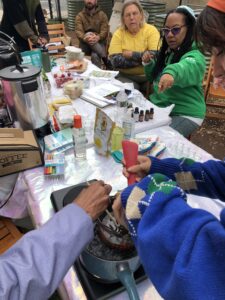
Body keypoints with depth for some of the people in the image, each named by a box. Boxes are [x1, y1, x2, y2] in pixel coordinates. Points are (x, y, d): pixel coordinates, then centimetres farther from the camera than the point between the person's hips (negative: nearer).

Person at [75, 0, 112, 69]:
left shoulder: (102, 15, 5)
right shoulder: (79, 16, 5)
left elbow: (105, 30, -7)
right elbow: (78, 31, -9)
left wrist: (98, 37, -31)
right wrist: (85, 38, -34)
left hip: (99, 42, -1)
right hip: (85, 43, 2)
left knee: (95, 56, -35)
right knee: (88, 33, -32)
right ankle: (106, 60, -26)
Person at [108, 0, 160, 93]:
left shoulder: (151, 30, -3)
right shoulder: (118, 34, -1)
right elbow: (116, 61, -15)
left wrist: (131, 54, -13)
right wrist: (144, 59, -16)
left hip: (149, 76, 0)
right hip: (126, 77, 0)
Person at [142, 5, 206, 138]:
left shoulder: (194, 55, -15)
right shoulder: (167, 52, 8)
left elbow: (187, 67, -41)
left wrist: (171, 72, -63)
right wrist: (149, 63, 1)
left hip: (185, 114, -7)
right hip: (158, 106, 7)